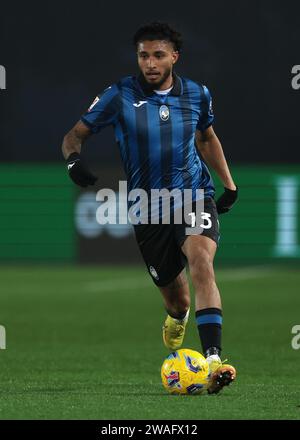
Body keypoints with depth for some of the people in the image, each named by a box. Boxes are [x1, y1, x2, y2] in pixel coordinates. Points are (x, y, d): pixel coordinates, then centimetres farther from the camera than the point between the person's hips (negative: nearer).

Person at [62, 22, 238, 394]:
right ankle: (177, 319, 50)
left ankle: (213, 361, -37)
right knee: (174, 294, 8)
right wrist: (73, 158, -23)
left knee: (201, 261, -29)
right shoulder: (120, 96, -6)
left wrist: (229, 184, 23)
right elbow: (76, 134, 0)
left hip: (195, 194, 0)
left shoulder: (197, 95, 2)